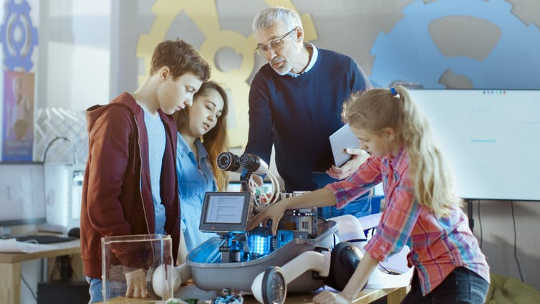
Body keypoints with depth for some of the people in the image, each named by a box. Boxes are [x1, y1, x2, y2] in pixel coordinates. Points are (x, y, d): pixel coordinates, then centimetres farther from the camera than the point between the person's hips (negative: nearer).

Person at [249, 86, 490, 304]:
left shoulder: (415, 168, -23)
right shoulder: (386, 156, 3)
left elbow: (387, 238, -23)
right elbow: (346, 189, 13)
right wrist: (286, 205, 11)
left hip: (457, 275, -8)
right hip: (428, 274, 8)